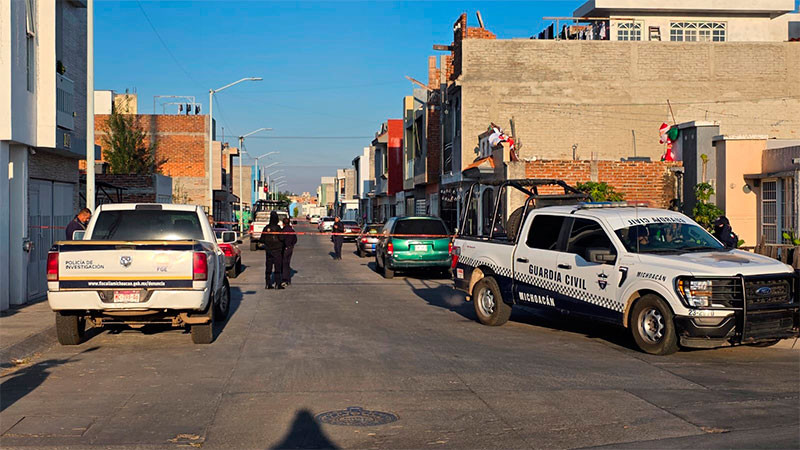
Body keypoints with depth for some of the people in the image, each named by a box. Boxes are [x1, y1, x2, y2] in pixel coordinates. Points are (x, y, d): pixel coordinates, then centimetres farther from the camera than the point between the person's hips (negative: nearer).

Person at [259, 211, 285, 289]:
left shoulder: (266, 228, 2)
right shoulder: (277, 227, -13)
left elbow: (262, 239, 5)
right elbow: (281, 238, -17)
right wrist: (285, 236, 3)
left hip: (268, 250, 5)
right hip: (277, 250, -5)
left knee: (268, 267, 9)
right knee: (277, 267, -1)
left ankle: (268, 284, 10)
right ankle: (278, 284, -4)